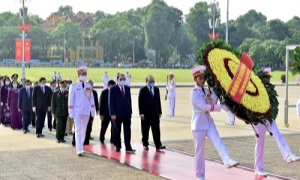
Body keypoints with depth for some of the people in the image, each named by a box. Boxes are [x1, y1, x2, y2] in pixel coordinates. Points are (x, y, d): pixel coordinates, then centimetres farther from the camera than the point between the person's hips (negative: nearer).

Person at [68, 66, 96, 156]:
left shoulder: (88, 86, 7)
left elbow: (91, 99, 10)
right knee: (78, 130, -9)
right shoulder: (73, 86, -3)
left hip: (86, 112, 4)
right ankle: (79, 150, -13)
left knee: (84, 130, 10)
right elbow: (71, 100, -4)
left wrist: (93, 111, 6)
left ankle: (80, 147, 23)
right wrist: (71, 114, -7)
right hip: (77, 112, -4)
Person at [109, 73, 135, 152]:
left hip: (127, 113, 4)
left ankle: (128, 147, -1)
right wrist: (112, 113, -13)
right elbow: (111, 102, -6)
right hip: (117, 114, -3)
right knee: (117, 131, 5)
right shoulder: (113, 89, -2)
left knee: (127, 131, -1)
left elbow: (129, 100, 14)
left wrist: (130, 111, 8)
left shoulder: (127, 88, 12)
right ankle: (118, 147, 16)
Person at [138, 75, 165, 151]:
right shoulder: (143, 90, -3)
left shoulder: (156, 89, 11)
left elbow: (158, 101, 13)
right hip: (145, 114, -3)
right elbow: (140, 102, -6)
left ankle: (158, 145, -2)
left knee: (156, 130, 0)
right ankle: (145, 145, 15)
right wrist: (141, 113, -13)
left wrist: (159, 112, 8)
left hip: (155, 114, 3)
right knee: (145, 131, 5)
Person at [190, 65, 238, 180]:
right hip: (199, 124, -5)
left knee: (218, 142, -17)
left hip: (209, 122, 6)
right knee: (199, 150, 1)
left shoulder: (207, 91, 12)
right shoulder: (194, 92, -10)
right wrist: (221, 107, -24)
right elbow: (204, 107, -20)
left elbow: (213, 104, 2)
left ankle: (228, 161, -37)